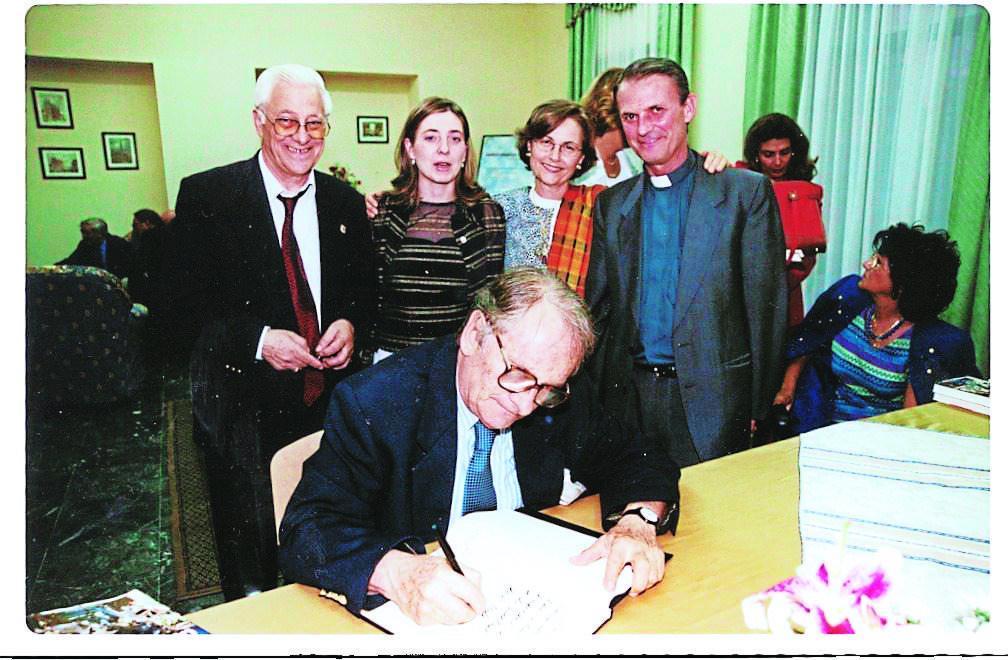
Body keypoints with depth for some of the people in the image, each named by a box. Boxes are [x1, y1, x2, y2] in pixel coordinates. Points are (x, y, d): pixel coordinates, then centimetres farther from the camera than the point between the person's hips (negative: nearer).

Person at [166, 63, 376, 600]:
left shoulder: (345, 202, 6)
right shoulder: (206, 195, -5)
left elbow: (365, 290, 13)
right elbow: (182, 300, -6)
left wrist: (350, 325, -8)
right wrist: (257, 339, -19)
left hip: (331, 402, 3)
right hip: (243, 409, -3)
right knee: (250, 565, 11)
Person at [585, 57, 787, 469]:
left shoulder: (746, 192, -2)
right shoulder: (611, 204, 9)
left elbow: (766, 304, -4)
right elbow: (597, 307, 10)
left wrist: (759, 407, -5)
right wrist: (594, 397, 4)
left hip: (711, 396, -3)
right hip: (628, 393, 3)